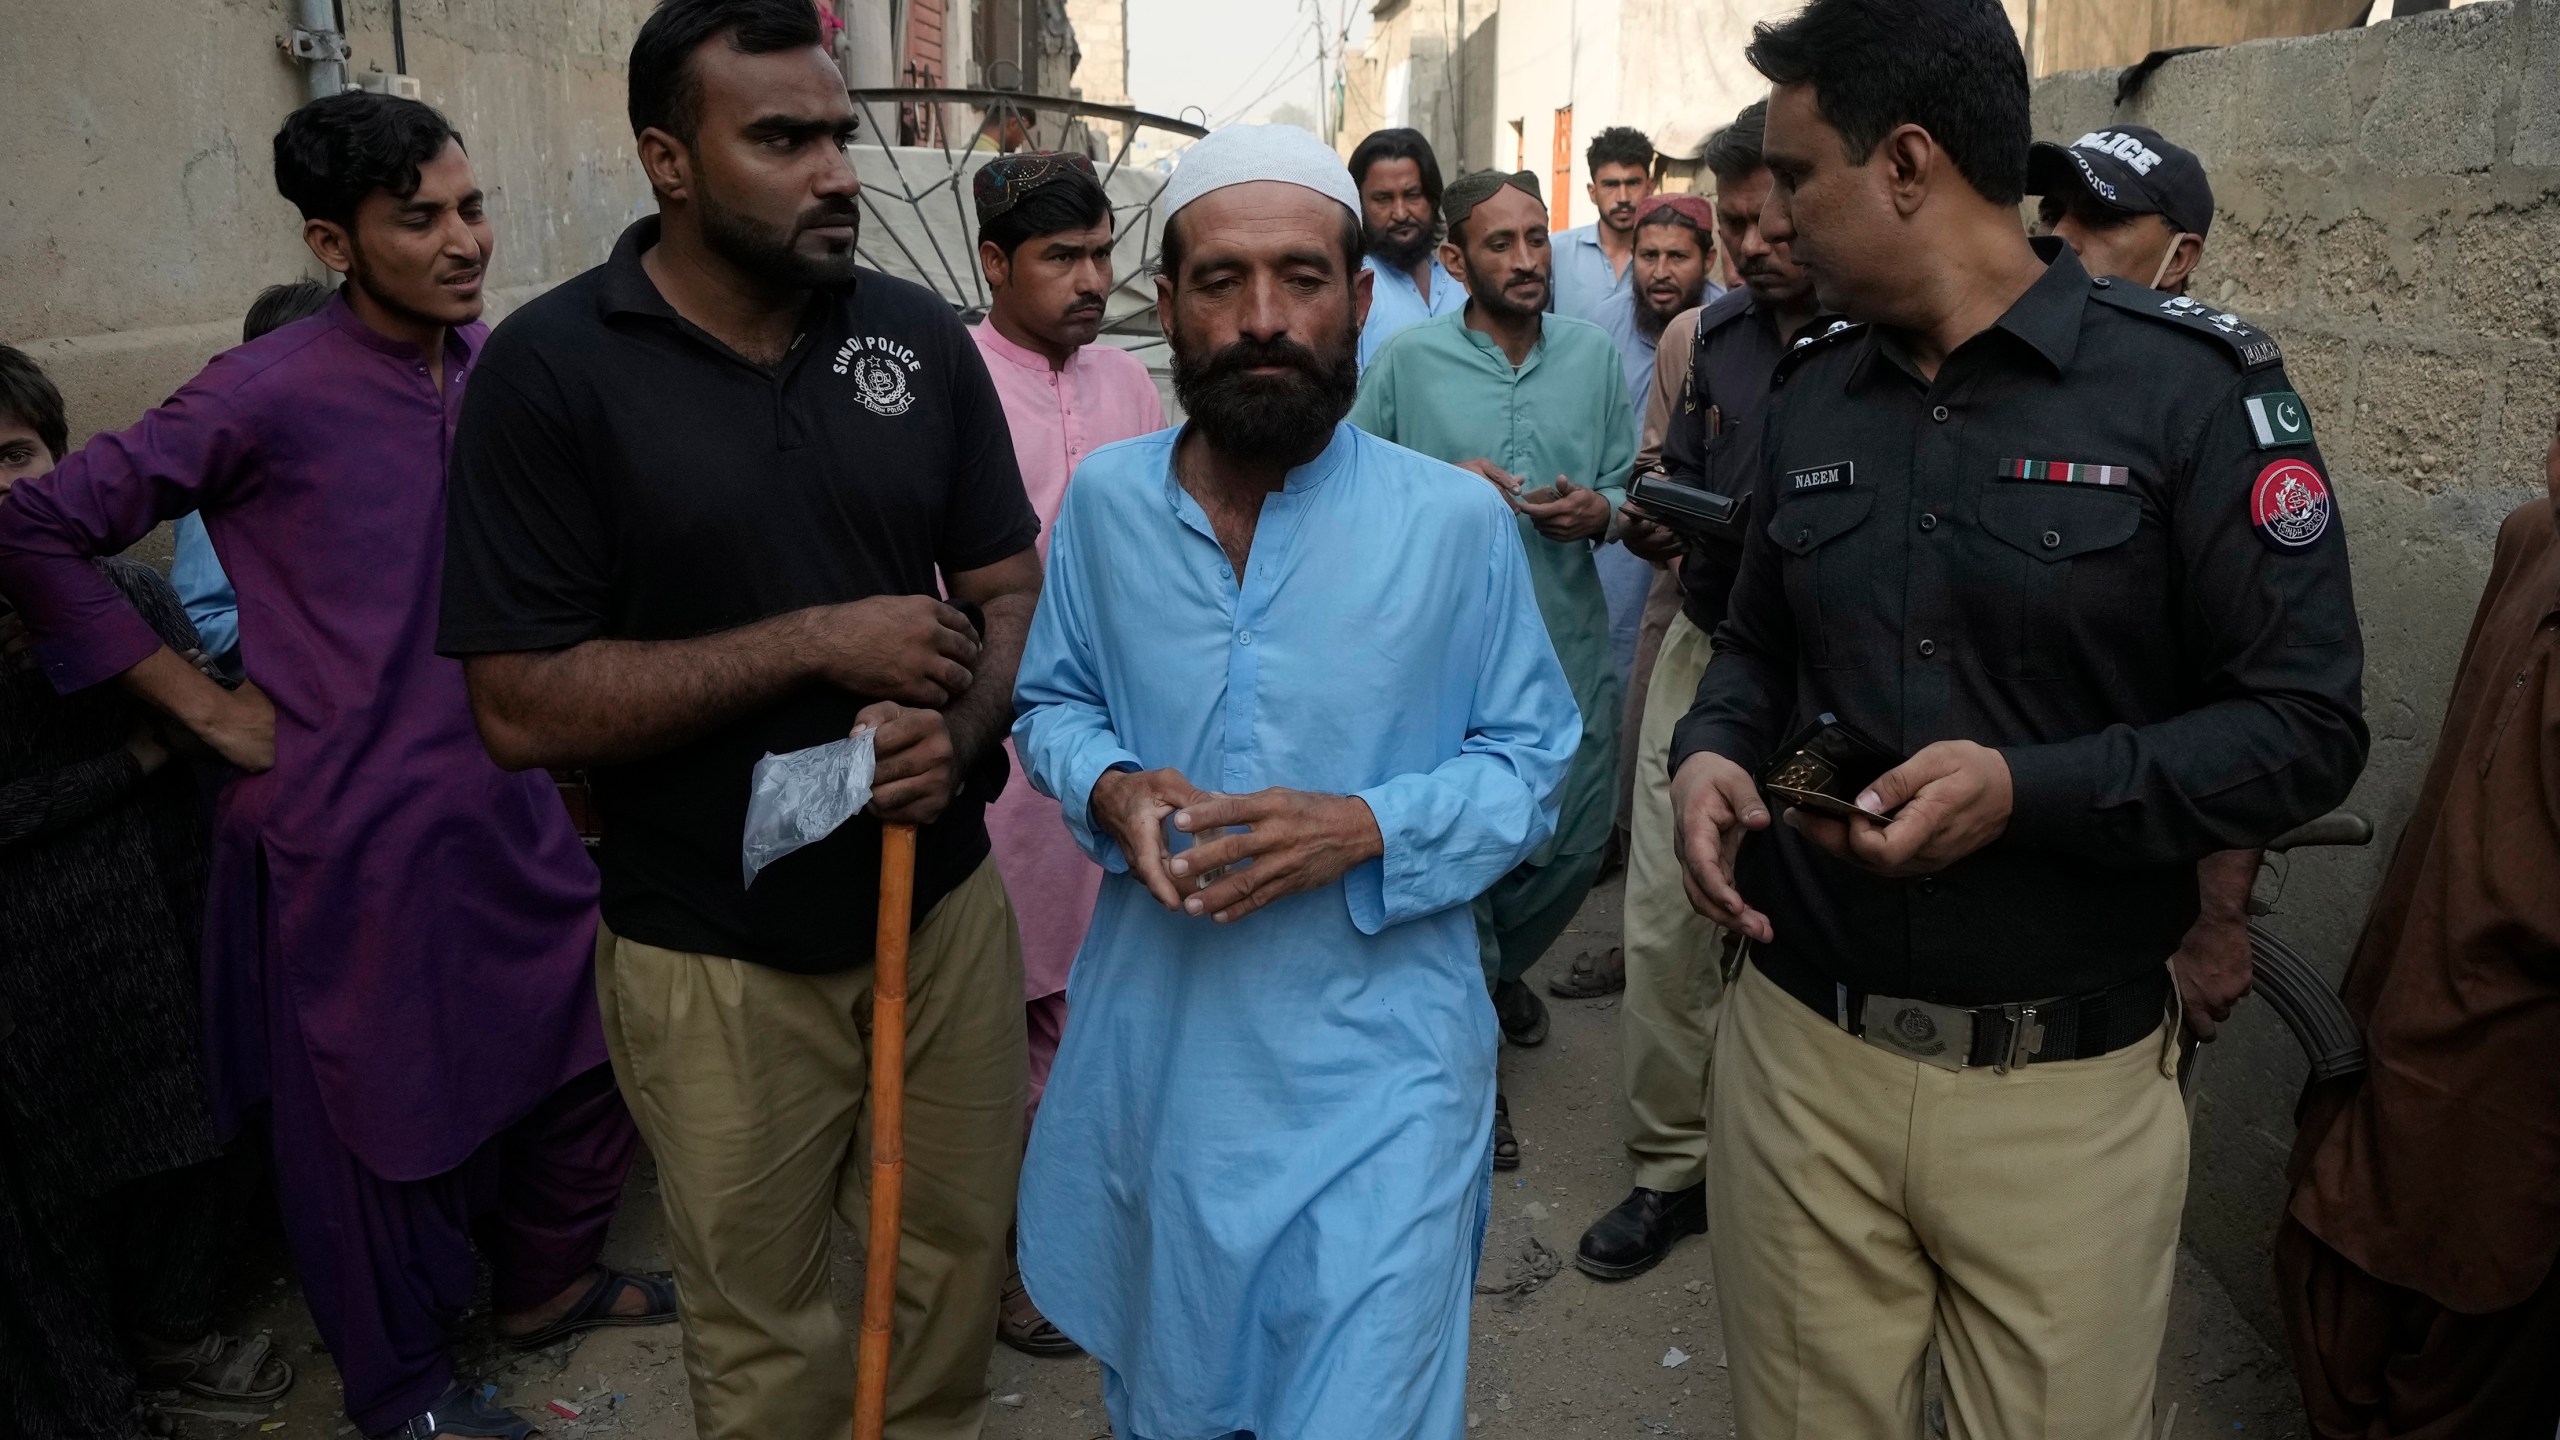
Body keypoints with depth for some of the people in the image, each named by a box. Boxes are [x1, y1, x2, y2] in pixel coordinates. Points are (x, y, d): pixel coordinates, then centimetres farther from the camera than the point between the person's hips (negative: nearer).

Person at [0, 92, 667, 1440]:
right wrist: (200, 698, -11)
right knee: (384, 1108, 11)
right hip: (356, 823, -6)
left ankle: (546, 1278, 41)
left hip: (512, 803, 6)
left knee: (594, 1033, 15)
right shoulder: (268, 394, -15)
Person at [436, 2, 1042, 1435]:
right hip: (719, 958, -3)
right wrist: (819, 641, -20)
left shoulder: (921, 337, -2)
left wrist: (959, 725, -19)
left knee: (962, 1255, 19)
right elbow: (524, 708, -15)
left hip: (947, 904, 3)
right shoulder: (551, 368, -12)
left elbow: (1012, 589, 3)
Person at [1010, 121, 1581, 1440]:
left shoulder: (1457, 520, -11)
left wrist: (1365, 828, -20)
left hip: (1375, 1070, -3)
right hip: (1152, 1048, 4)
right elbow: (1054, 701, 11)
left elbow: (1527, 764, -2)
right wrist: (1109, 790, -11)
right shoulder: (1103, 500, -3)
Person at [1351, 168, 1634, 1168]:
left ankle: (1495, 968, 46)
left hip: (1570, 644, 4)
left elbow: (1625, 481, 13)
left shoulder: (1594, 355, 8)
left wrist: (1599, 510, -9)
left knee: (1578, 839, 13)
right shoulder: (1405, 362, -2)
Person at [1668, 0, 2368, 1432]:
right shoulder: (1811, 390, 7)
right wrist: (1710, 754, -6)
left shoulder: (2189, 384, -10)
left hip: (2067, 1085, -4)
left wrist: (2027, 789, -24)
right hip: (1799, 1047, 4)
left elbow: (2307, 725, -11)